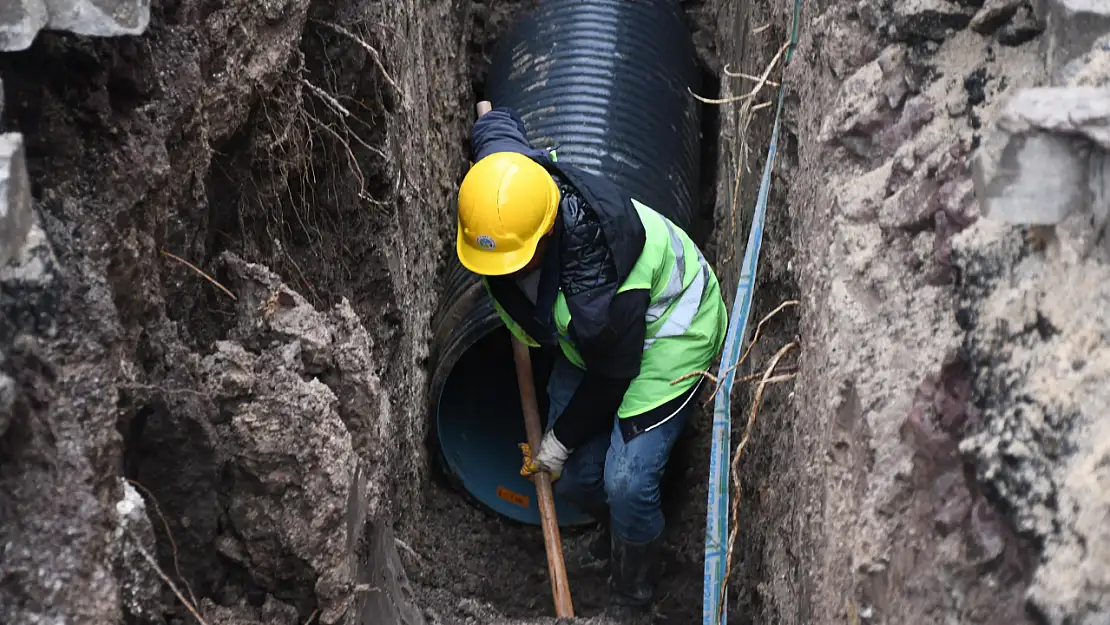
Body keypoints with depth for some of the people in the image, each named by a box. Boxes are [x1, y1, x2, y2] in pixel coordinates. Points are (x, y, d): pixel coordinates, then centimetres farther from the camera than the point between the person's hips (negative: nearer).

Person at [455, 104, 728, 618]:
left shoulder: (596, 282, -43)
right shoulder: (506, 188, -26)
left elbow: (611, 376, -25)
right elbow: (496, 123, -1)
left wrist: (560, 440, -9)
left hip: (668, 332, -7)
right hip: (587, 339, 8)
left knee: (626, 481, -17)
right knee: (570, 478, 7)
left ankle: (631, 595, 12)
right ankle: (614, 536, 41)